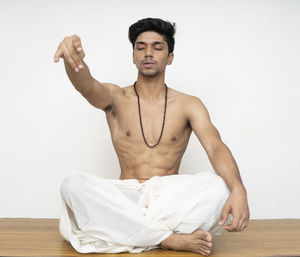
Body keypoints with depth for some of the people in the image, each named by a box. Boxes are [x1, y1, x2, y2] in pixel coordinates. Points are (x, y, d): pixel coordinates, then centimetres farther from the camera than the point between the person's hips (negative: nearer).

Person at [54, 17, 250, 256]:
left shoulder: (189, 104, 6)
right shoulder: (116, 97, 6)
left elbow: (216, 147, -10)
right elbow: (87, 86, -17)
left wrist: (238, 190, -30)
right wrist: (73, 59, -42)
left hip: (171, 199, 0)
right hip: (125, 197, 1)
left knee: (220, 184, -27)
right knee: (73, 183, -29)